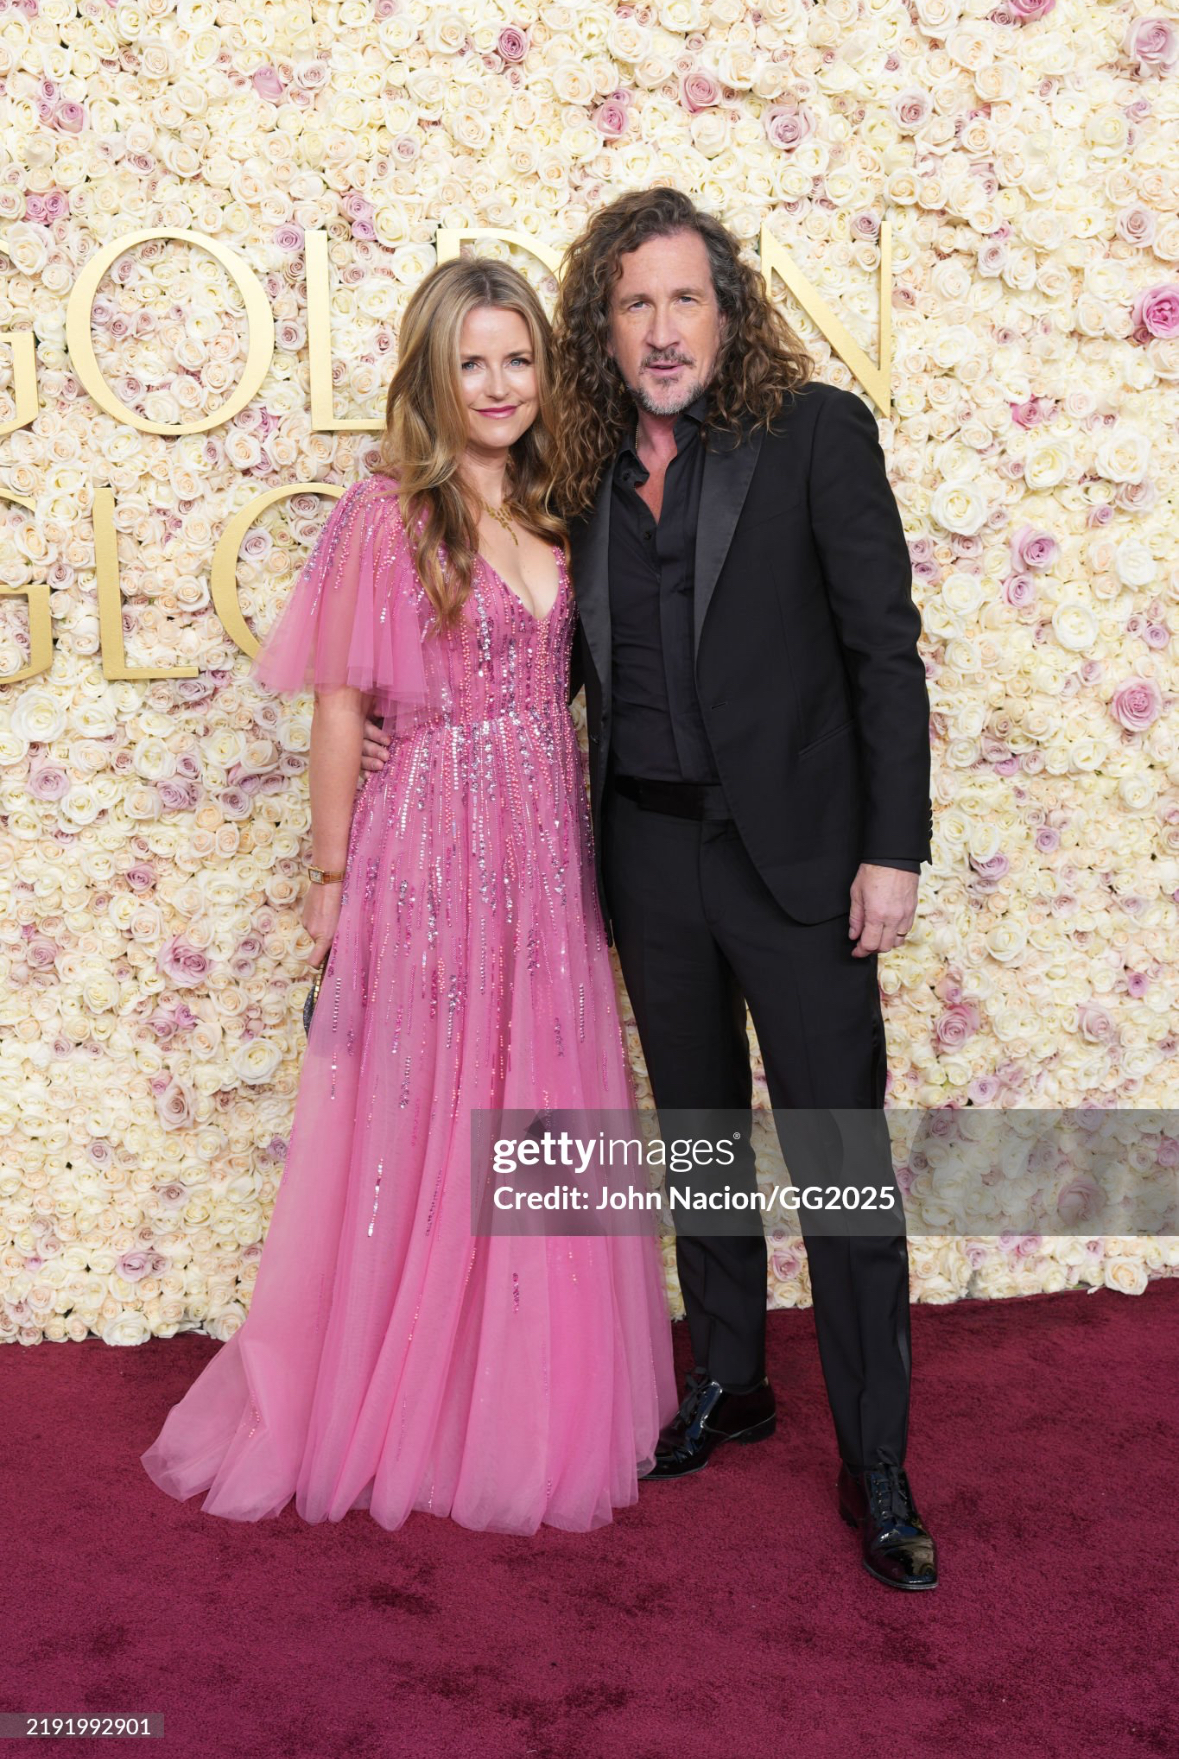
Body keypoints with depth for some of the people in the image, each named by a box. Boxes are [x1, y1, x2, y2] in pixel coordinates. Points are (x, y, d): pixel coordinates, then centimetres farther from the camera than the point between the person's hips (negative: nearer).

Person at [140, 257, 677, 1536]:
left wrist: (575, 840, 7)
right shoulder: (387, 515, -7)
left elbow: (558, 684, 13)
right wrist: (331, 879, -5)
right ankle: (391, 1414, 26)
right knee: (417, 1135, 6)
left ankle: (529, 1404, 30)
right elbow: (340, 707, -6)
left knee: (540, 1132, 12)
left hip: (546, 851, 6)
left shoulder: (550, 510, 10)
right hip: (429, 850, -5)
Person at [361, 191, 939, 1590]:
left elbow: (884, 647, -8)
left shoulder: (816, 431, -6)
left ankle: (875, 1468, 14)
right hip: (649, 851, 5)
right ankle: (728, 1385, 36)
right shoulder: (587, 472, 7)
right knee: (697, 1134, 16)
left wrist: (891, 848, -13)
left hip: (791, 847, -4)